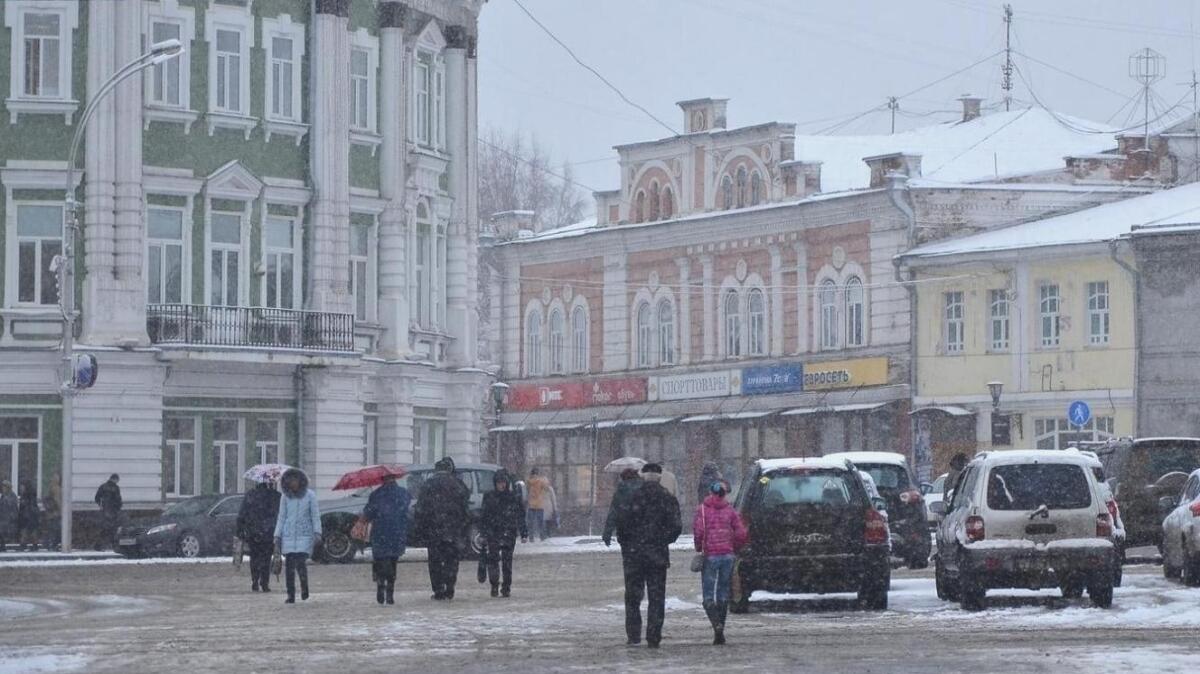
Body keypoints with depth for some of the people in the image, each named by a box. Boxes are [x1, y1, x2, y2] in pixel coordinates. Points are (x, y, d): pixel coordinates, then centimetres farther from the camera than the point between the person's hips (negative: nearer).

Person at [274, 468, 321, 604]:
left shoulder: (310, 495, -1)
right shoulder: (285, 497, 6)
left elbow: (315, 516, 0)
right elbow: (281, 517, 10)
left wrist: (317, 533, -9)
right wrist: (277, 536, 5)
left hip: (304, 536, -3)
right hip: (288, 536, 3)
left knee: (300, 563, -15)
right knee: (289, 567, 0)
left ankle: (304, 588, 8)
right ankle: (290, 595, 6)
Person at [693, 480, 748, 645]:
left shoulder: (702, 510, -3)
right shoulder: (730, 510, 4)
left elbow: (698, 531, -13)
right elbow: (742, 533, -1)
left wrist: (699, 548, 3)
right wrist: (733, 548, 14)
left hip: (709, 556, -3)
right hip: (727, 556, 3)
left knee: (708, 595, 1)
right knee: (723, 594, 11)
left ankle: (717, 624, -23)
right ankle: (719, 633, 11)